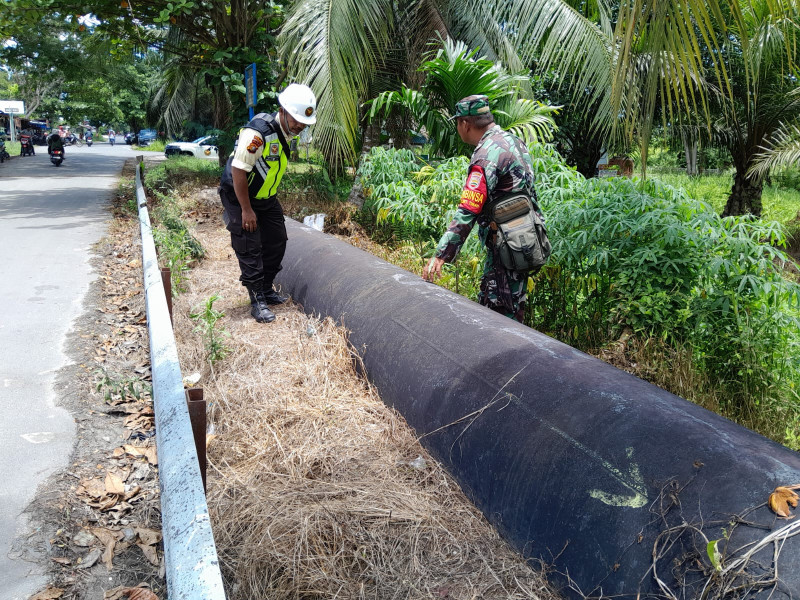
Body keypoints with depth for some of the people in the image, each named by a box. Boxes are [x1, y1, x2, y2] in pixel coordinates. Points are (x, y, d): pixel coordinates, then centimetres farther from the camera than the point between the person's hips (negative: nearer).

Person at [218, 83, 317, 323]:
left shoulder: (288, 131, 0)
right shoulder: (257, 132, -29)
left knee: (276, 242, 10)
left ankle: (266, 290, 25)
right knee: (250, 248, -7)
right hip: (239, 196, -9)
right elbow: (239, 171, -28)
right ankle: (258, 302, 0)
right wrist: (246, 210, -25)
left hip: (265, 197, 9)